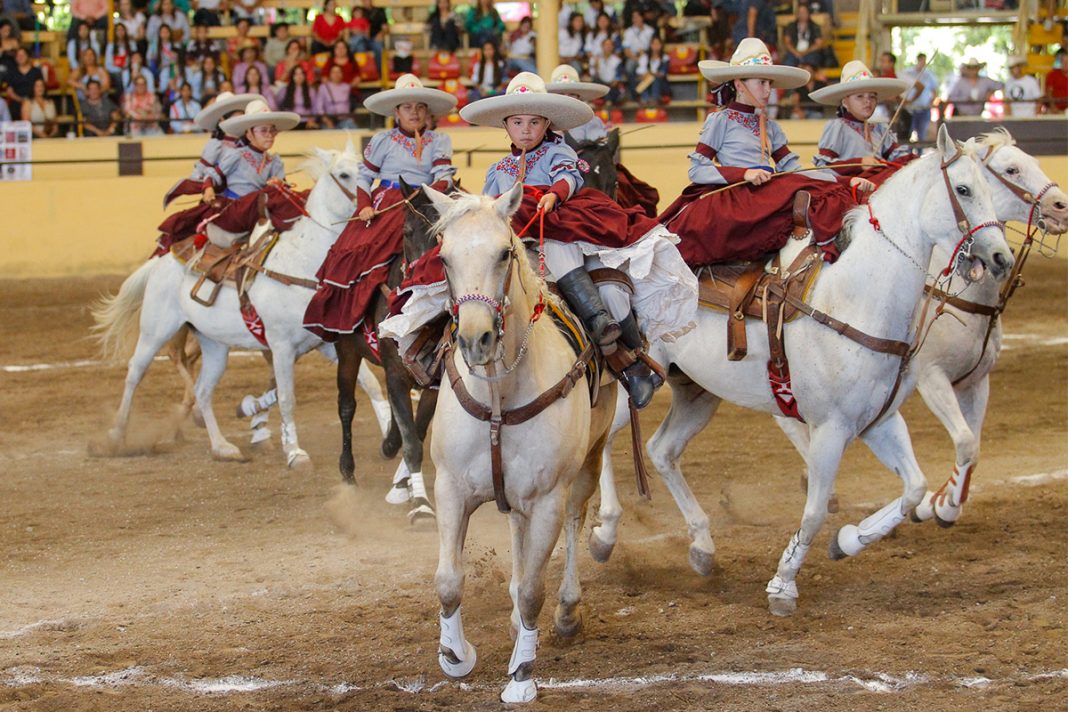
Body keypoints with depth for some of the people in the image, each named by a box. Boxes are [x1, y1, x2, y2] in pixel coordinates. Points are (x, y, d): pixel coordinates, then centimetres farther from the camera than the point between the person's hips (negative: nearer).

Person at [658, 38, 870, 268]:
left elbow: (793, 170, 16)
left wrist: (847, 182, 3)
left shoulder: (769, 127, 24)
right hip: (737, 196, -6)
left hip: (770, 194, 6)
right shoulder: (721, 121, 7)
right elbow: (696, 170, -2)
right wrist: (744, 174, -15)